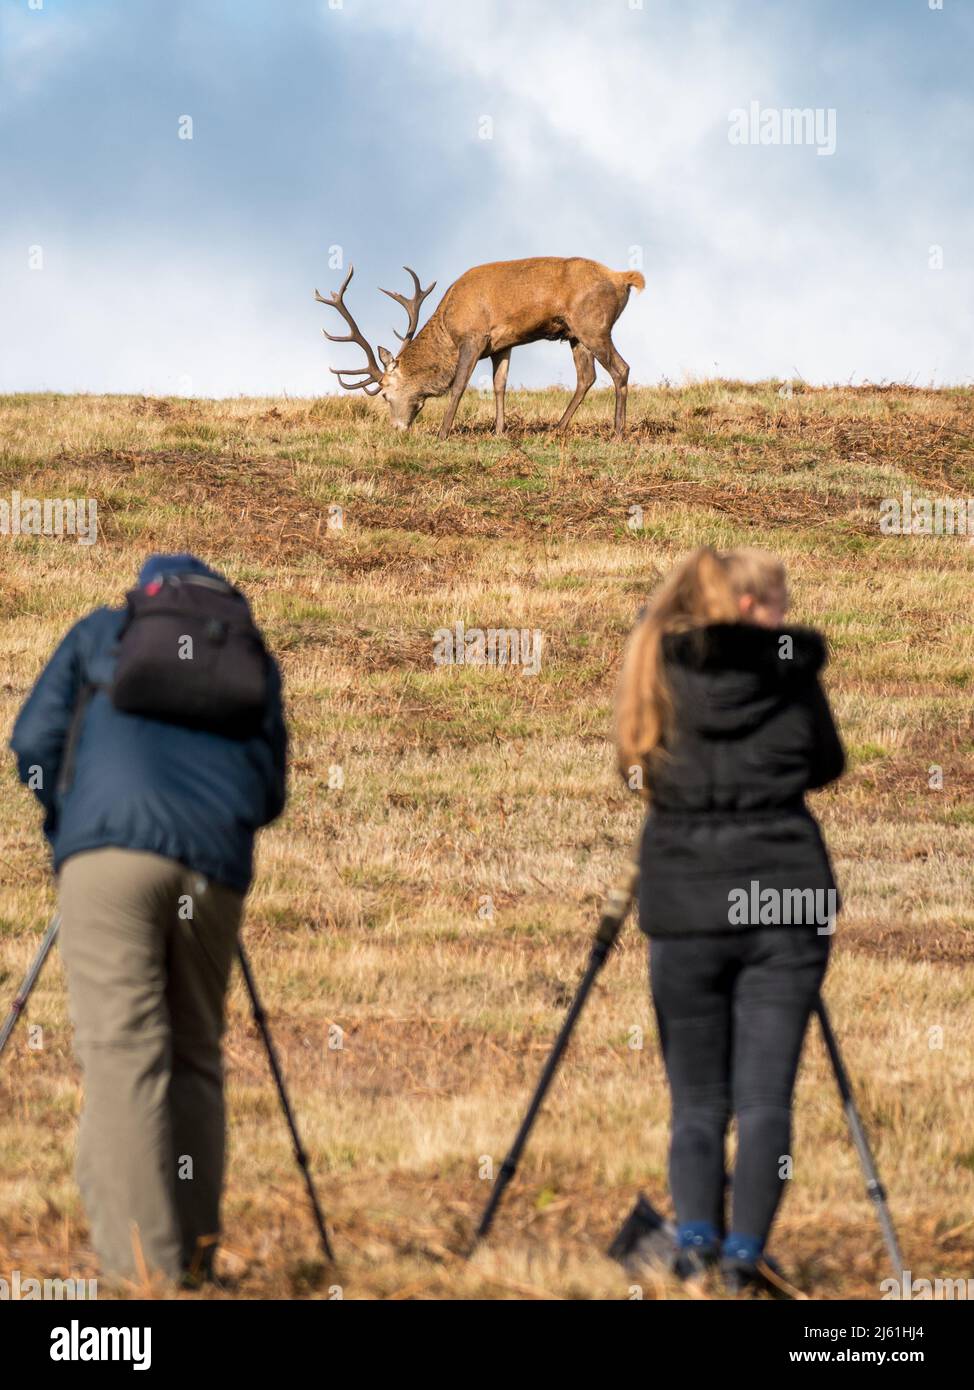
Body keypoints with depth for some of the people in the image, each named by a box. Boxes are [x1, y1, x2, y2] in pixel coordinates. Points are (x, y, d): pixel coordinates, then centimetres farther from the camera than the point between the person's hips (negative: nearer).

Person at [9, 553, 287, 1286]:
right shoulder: (253, 657, 26)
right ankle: (195, 1249, 5)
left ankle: (138, 1259, -20)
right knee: (194, 1053, 12)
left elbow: (33, 745, 15)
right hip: (216, 865, 3)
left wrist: (61, 830, 30)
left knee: (123, 1049, -10)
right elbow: (271, 794, 21)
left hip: (111, 846, -3)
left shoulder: (100, 632, 22)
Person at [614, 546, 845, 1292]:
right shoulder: (791, 670, 1)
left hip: (684, 906, 1)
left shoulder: (658, 670, 3)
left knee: (696, 1101, 9)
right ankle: (745, 1252, -8)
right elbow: (828, 764, 14)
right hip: (783, 903, -1)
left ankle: (694, 1238, -9)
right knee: (765, 1100, 1)